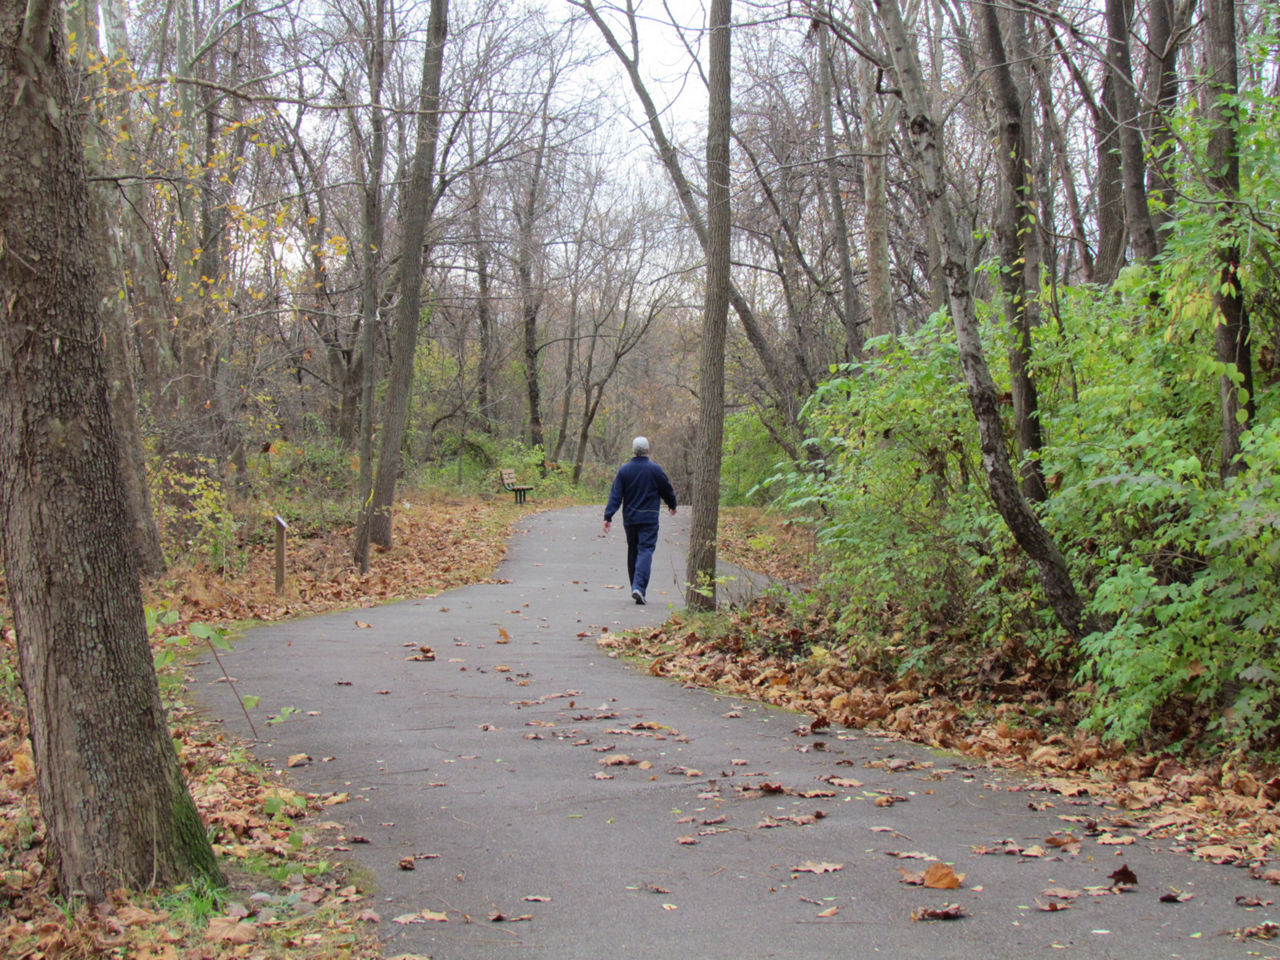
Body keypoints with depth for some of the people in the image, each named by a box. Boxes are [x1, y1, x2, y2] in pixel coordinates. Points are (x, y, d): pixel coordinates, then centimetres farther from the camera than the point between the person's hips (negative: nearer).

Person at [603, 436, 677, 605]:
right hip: (649, 519, -3)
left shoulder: (624, 470, 0)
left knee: (632, 552, 14)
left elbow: (615, 495, -5)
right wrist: (672, 505, 25)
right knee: (645, 551, -7)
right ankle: (639, 587, -24)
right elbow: (668, 491, 6)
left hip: (630, 519, 3)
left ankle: (635, 588, 20)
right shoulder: (655, 470, -5)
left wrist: (608, 516, -7)